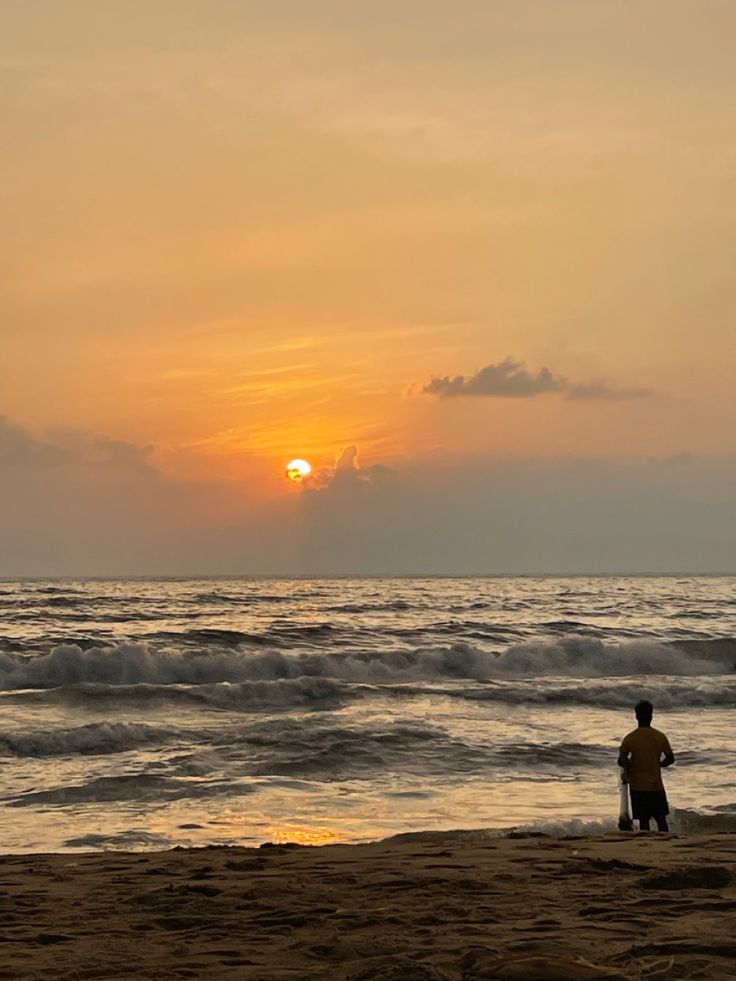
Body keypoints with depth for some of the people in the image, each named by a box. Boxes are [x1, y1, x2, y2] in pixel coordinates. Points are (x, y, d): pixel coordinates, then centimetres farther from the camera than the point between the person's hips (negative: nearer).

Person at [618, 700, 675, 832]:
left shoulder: (630, 738, -6)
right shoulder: (660, 736, -3)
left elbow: (621, 761, -13)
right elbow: (670, 759, 1)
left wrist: (628, 768, 8)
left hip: (638, 786, -1)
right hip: (656, 785, 1)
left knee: (643, 821, 3)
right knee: (661, 819, 8)